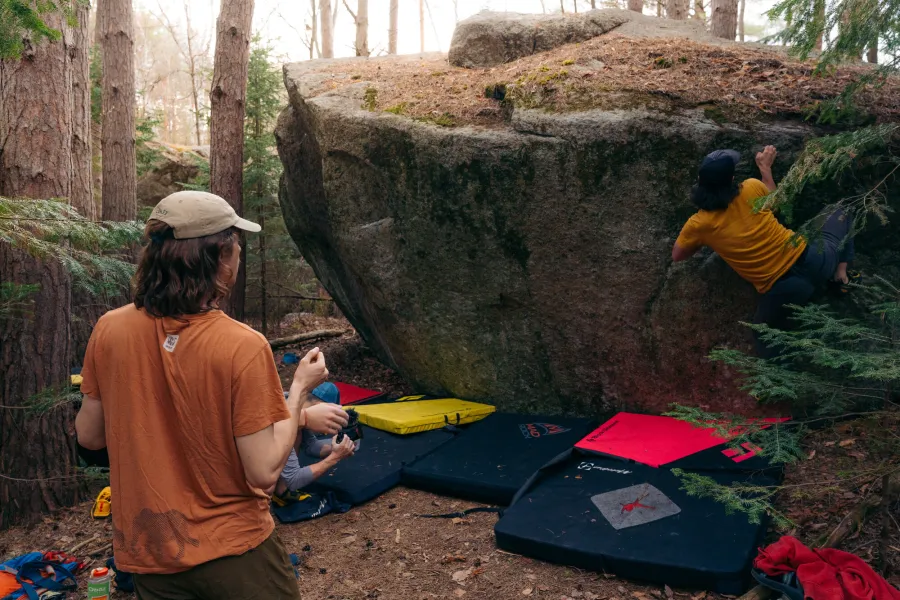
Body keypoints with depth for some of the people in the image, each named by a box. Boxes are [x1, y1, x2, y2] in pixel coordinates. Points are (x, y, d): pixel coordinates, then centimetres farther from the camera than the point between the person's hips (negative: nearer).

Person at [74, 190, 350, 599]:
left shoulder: (108, 330, -11)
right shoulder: (243, 347, -24)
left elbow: (88, 435, 3)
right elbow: (263, 473, -19)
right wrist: (300, 387, -8)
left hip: (146, 553, 4)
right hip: (232, 552, -4)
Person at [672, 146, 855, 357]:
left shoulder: (698, 225, -10)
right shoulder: (751, 189, -5)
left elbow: (677, 256, 9)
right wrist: (765, 168, 33)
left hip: (782, 290, -2)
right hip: (811, 260, 3)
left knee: (768, 339, 22)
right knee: (839, 215, 32)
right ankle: (841, 271, 19)